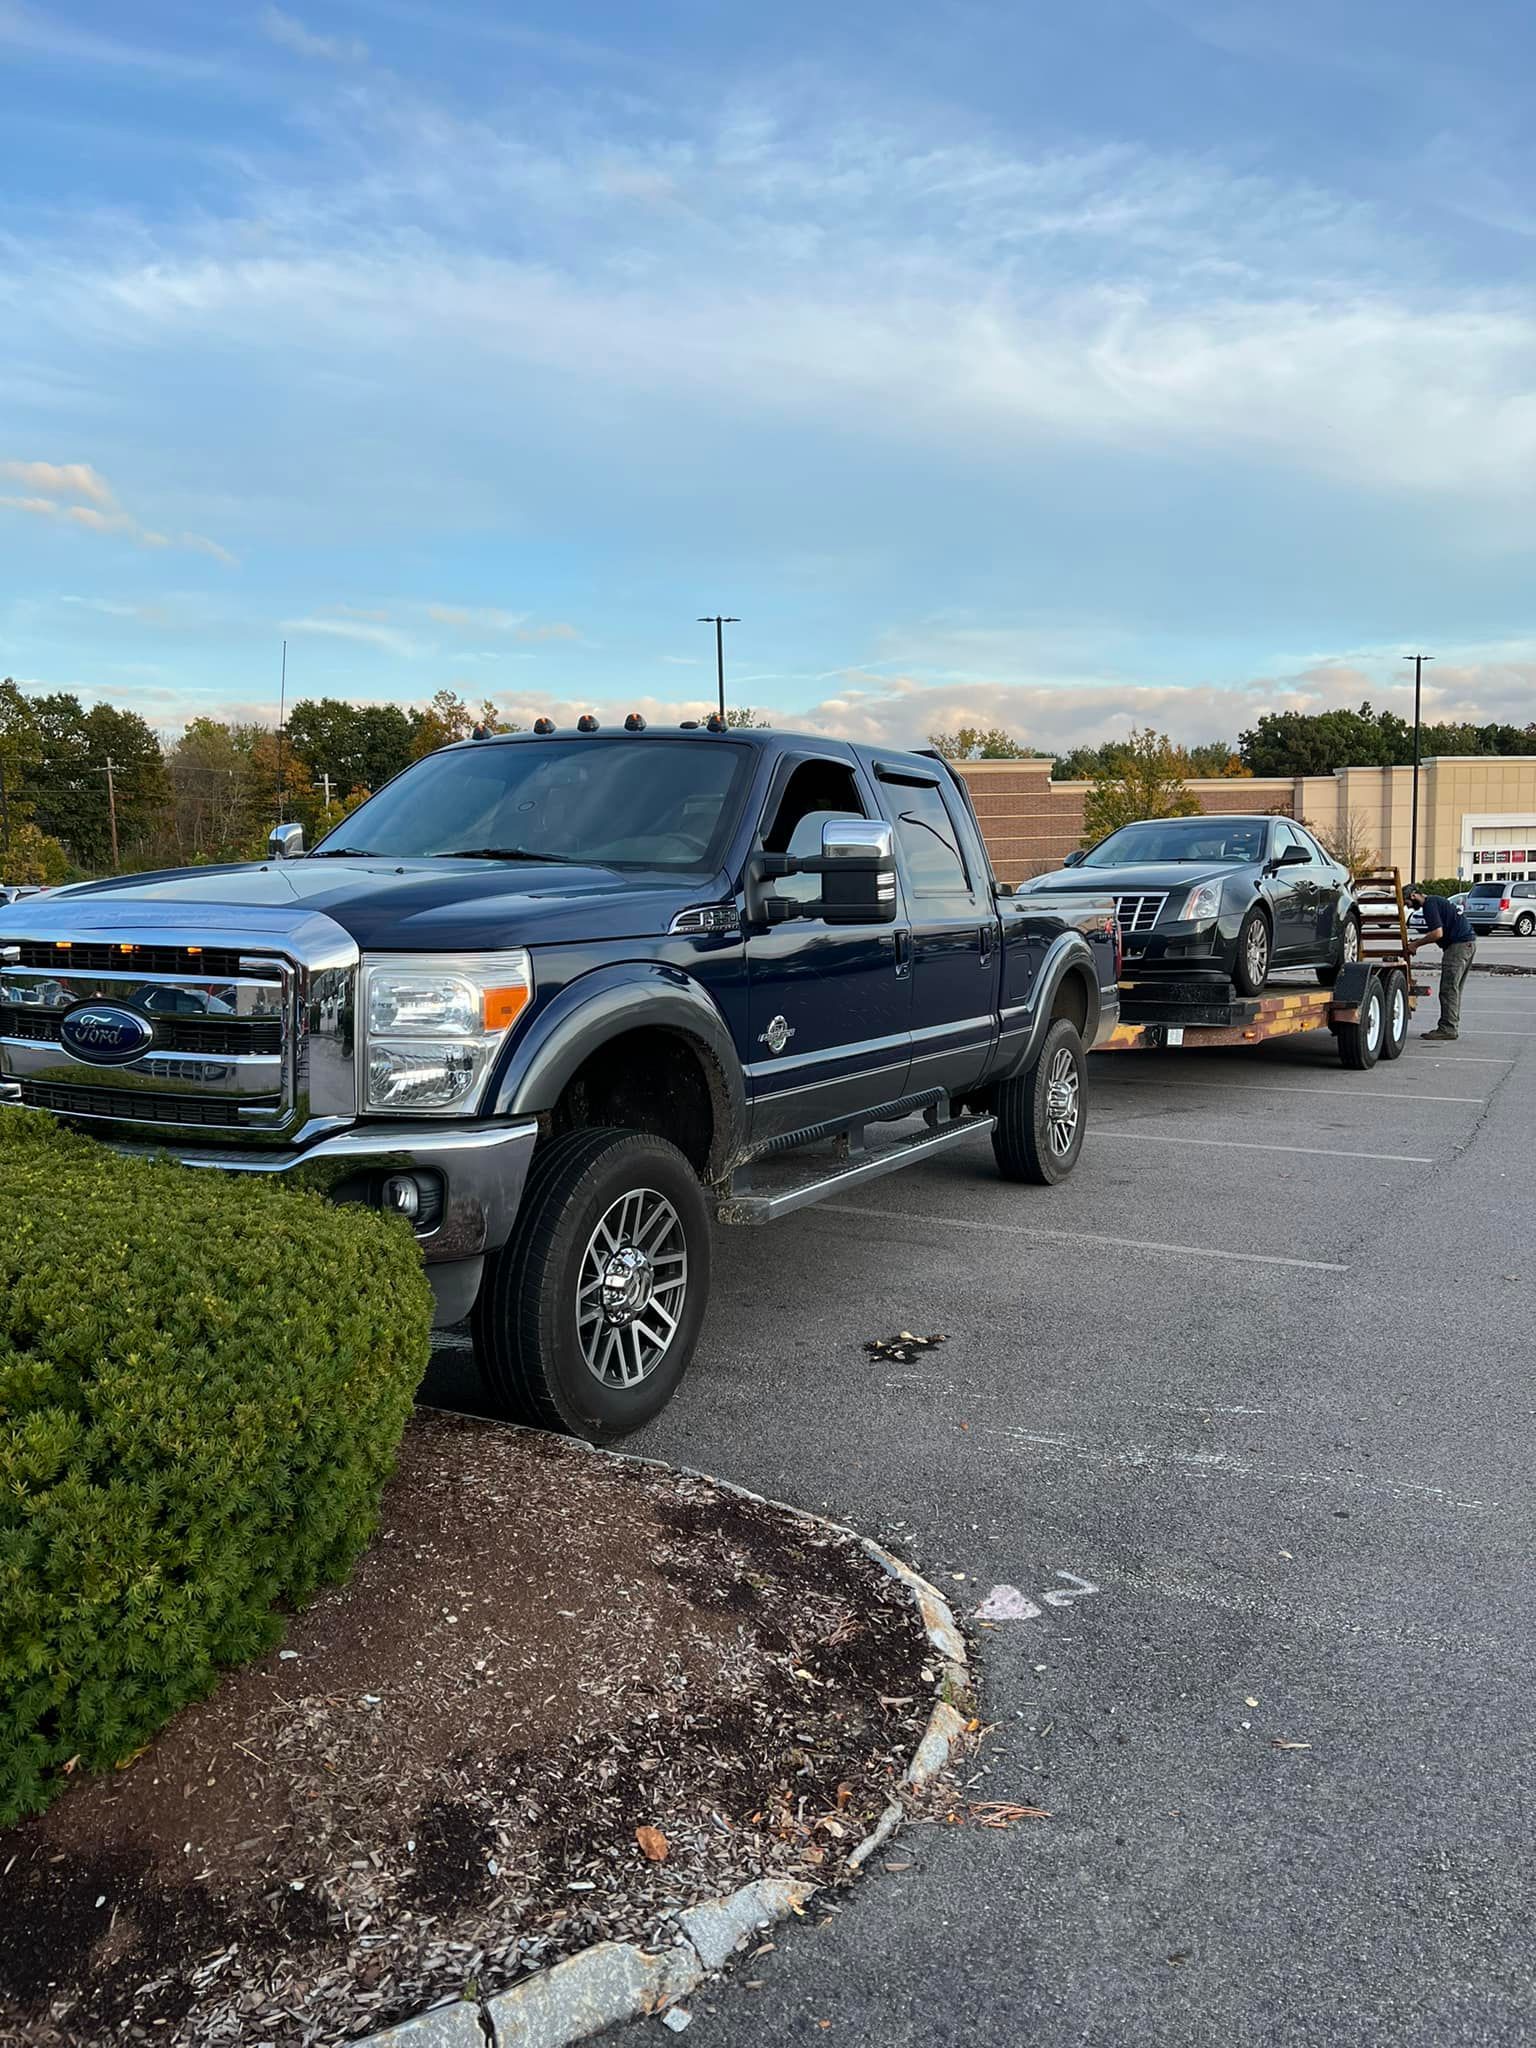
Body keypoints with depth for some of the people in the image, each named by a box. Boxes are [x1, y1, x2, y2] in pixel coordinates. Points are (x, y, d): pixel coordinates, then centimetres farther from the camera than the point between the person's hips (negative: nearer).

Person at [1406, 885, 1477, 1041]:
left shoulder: (1430, 904, -10)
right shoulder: (1436, 901, 21)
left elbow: (1437, 933, -19)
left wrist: (1416, 944, -8)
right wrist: (1419, 941, 17)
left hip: (1458, 945, -10)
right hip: (1469, 942, 10)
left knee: (1448, 988, -8)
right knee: (1454, 988, 13)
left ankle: (1448, 1028, -8)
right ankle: (1452, 1026, 15)